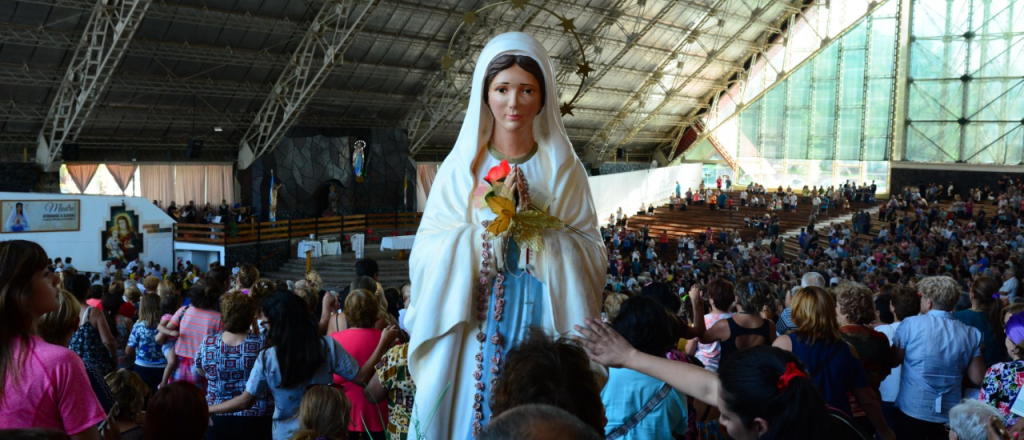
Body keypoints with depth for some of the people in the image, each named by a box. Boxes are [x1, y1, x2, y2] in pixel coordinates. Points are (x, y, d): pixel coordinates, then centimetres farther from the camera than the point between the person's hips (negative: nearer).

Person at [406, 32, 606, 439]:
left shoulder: (563, 168, 2)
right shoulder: (461, 166, 1)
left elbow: (591, 254, -3)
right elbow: (427, 252, -4)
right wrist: (488, 221, -15)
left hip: (541, 329, 0)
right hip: (472, 332, 0)